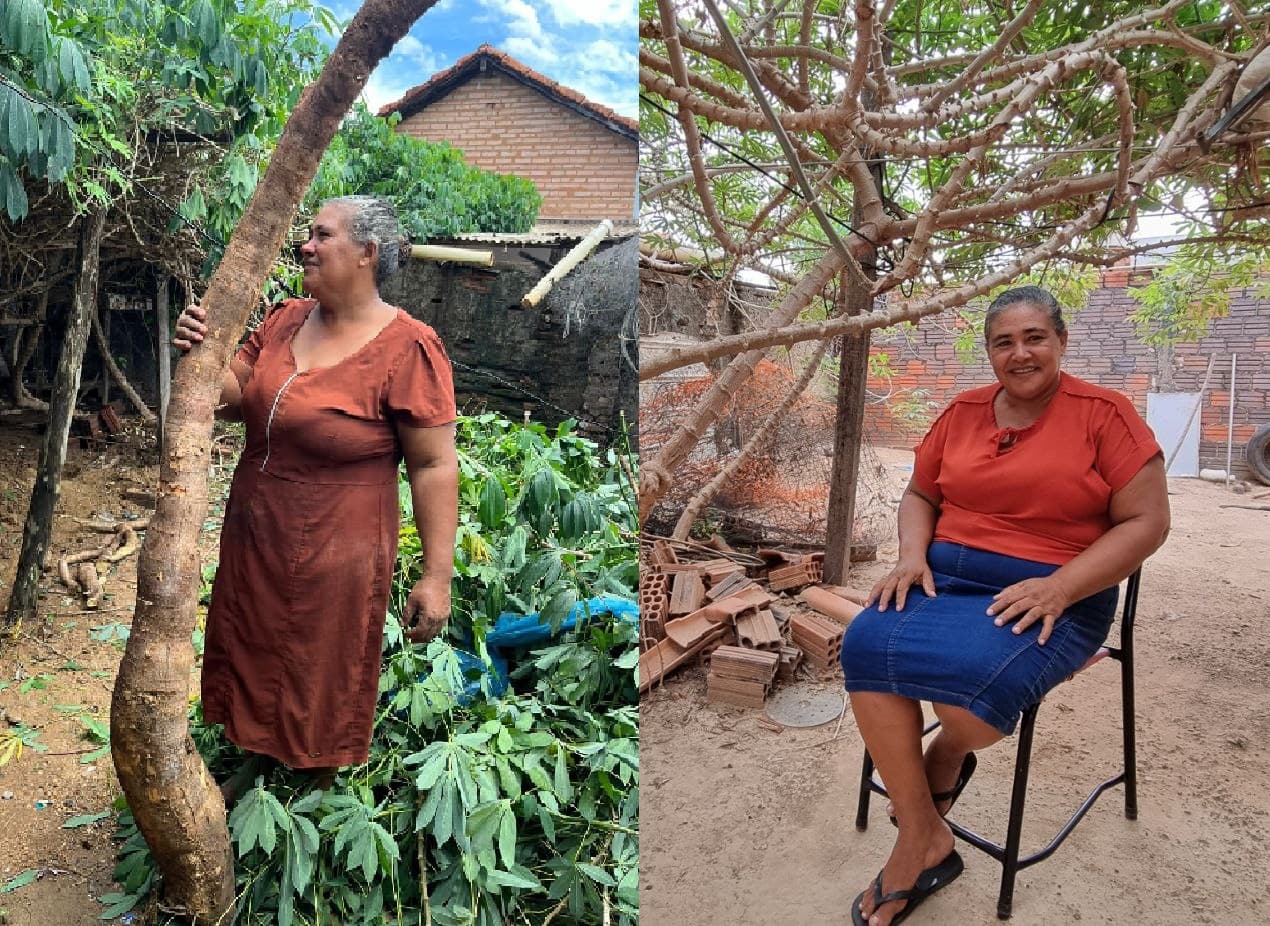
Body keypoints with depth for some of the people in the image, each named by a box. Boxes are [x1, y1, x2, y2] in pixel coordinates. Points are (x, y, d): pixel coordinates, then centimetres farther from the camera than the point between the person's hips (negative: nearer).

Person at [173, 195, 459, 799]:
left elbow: (433, 465, -20)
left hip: (334, 556, -6)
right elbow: (235, 397, 9)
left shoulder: (408, 348, -19)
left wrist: (437, 575, -21)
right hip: (253, 538, 7)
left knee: (324, 681, 14)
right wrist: (202, 355, -13)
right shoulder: (285, 320, 2)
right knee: (252, 658, 25)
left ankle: (319, 784, 41)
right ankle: (257, 760, 51)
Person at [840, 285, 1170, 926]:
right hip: (947, 575, 4)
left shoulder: (1103, 413, -2)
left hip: (1054, 595, -4)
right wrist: (912, 555, -2)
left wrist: (1059, 587, -18)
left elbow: (1147, 521, -5)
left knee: (974, 677, -35)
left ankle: (948, 760, 6)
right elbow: (919, 494, 19)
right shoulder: (963, 413, 11)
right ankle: (923, 841, -9)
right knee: (866, 647, -25)